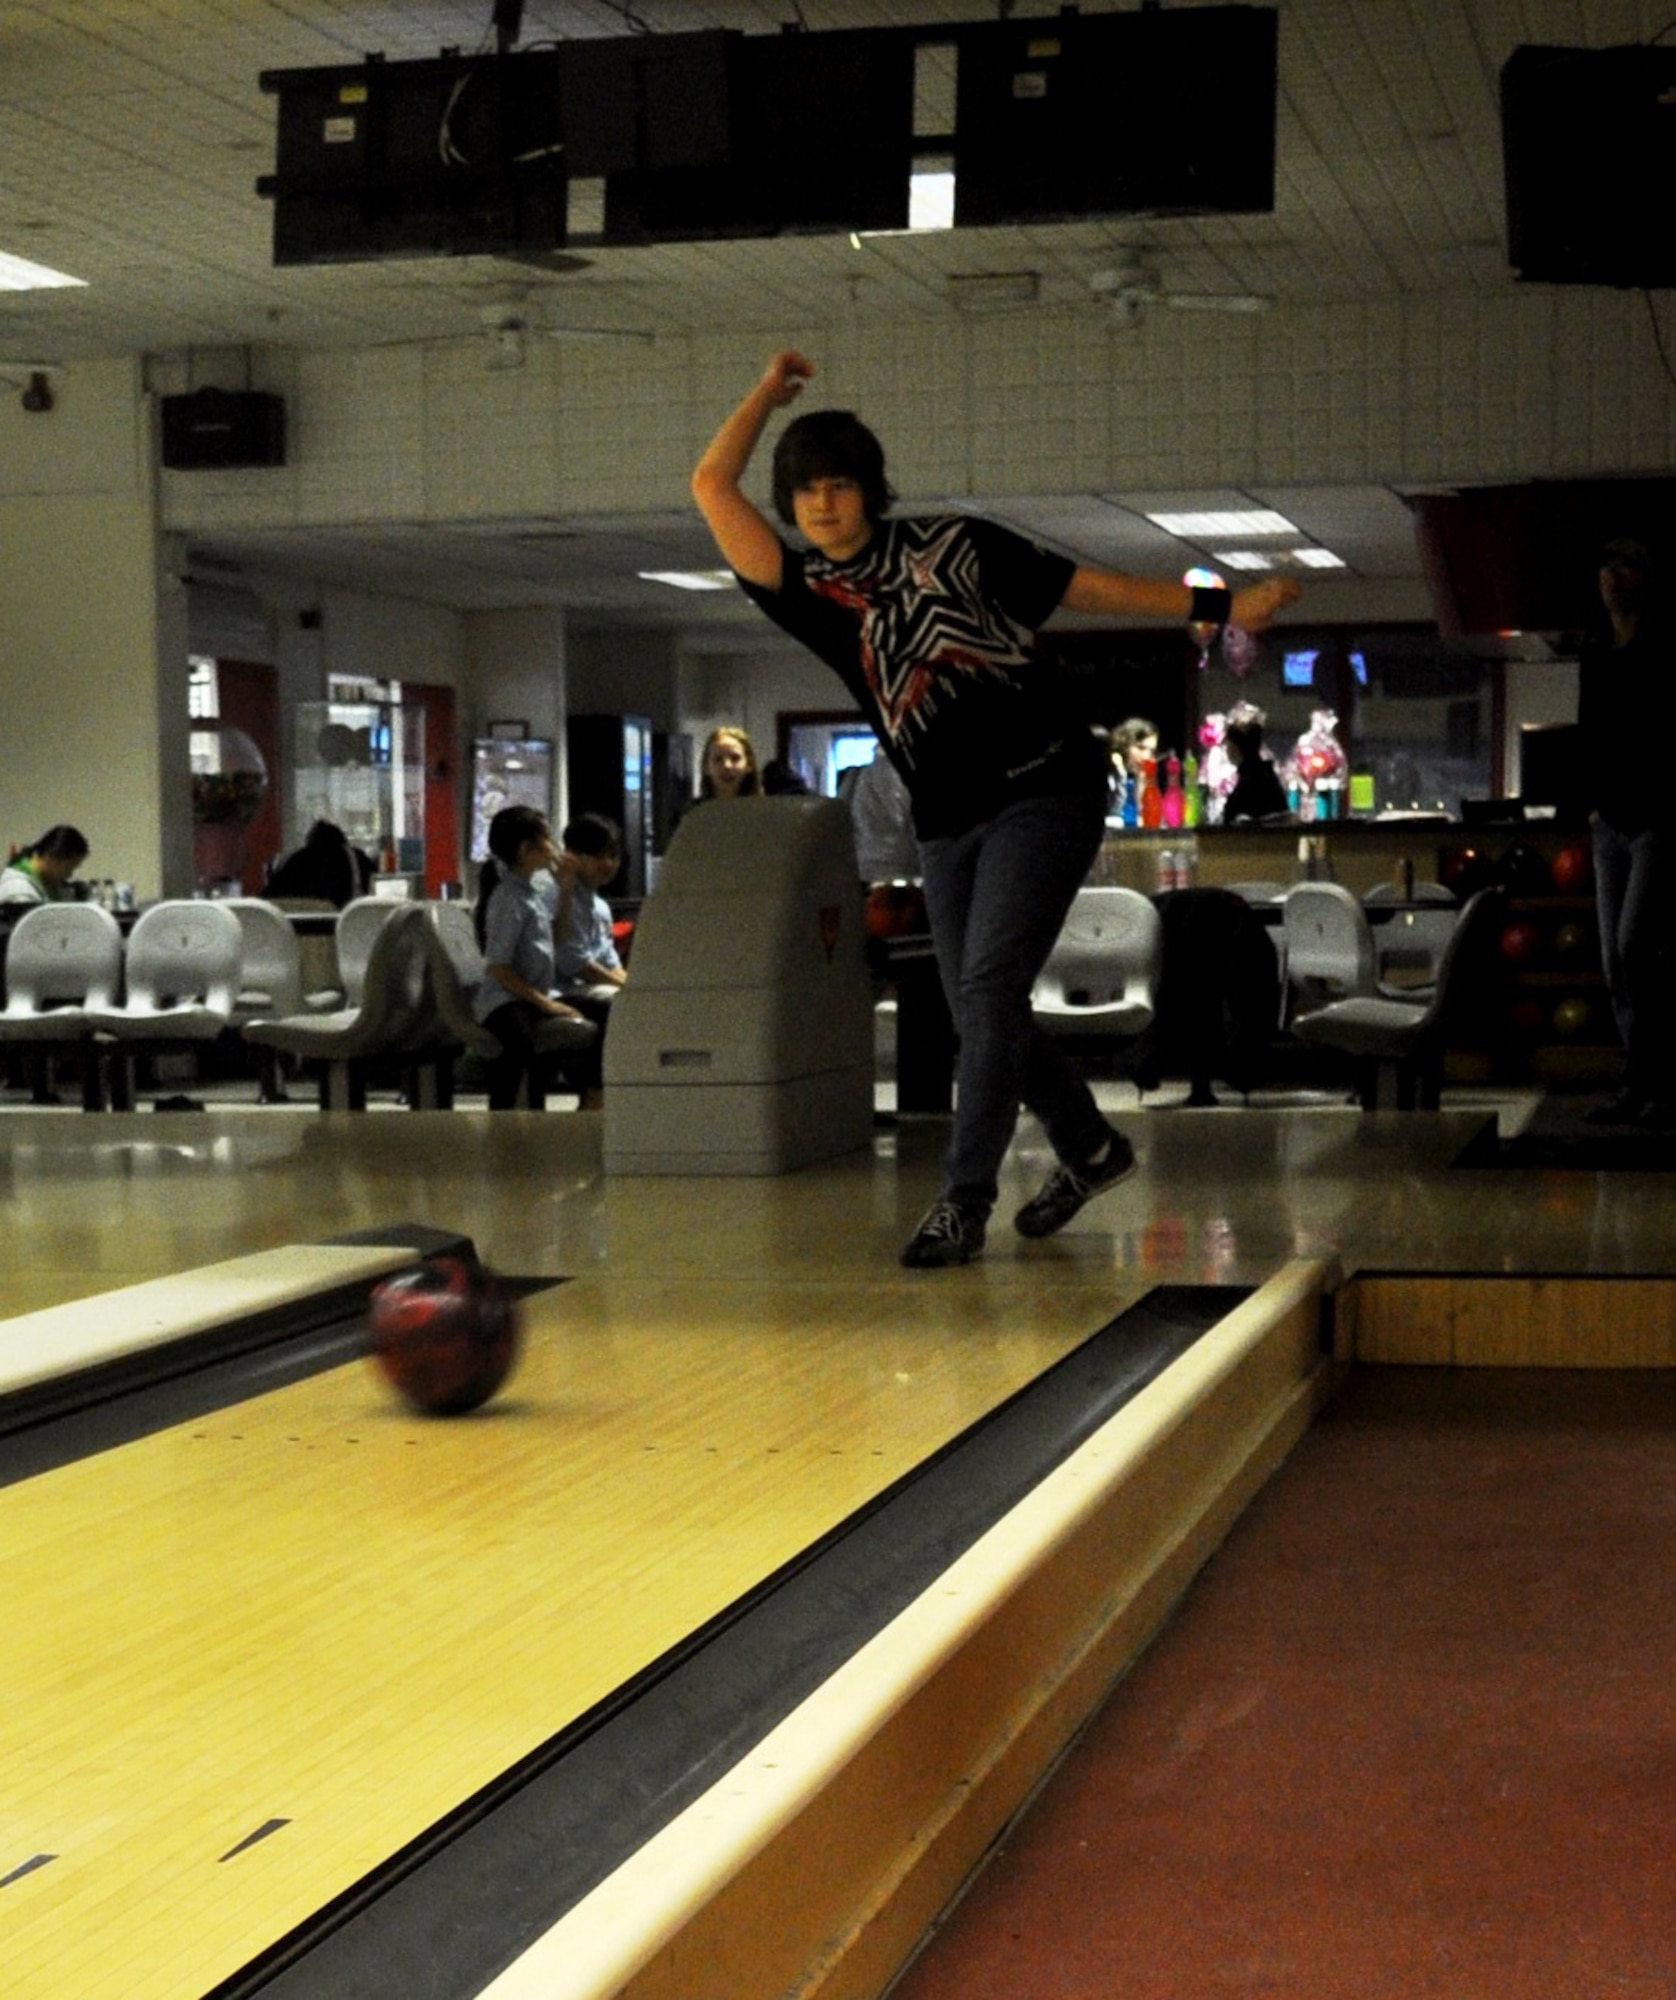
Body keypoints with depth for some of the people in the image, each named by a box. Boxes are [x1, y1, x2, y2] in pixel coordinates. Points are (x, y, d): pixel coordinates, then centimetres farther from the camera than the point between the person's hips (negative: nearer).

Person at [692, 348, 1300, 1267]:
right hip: (946, 822, 4)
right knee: (979, 1015, 7)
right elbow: (711, 485, -1)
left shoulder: (952, 543, 1)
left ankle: (963, 1201, -13)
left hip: (1045, 787, -4)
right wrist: (769, 392, 11)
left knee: (989, 988, -15)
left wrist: (1221, 606, 7)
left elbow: (1089, 587, 7)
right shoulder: (806, 591, 5)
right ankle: (1088, 1149, 31)